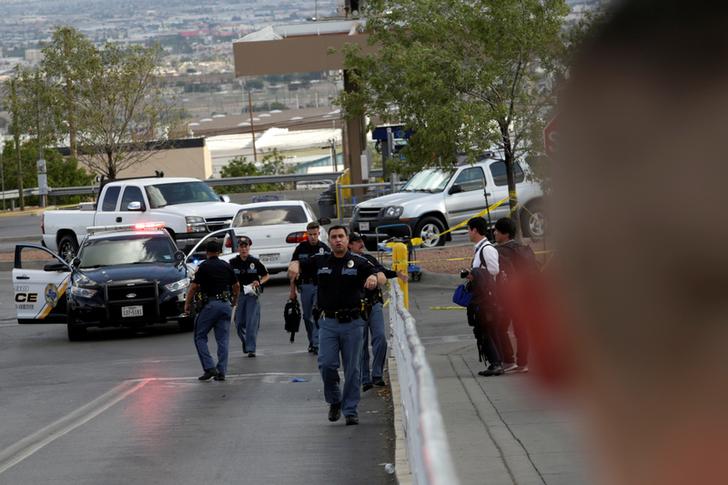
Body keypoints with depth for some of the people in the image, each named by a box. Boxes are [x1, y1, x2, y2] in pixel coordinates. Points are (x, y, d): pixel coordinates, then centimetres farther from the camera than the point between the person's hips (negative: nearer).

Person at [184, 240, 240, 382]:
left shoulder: (204, 266, -5)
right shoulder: (226, 266, 9)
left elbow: (194, 287, -9)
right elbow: (236, 286, 15)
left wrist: (187, 304, 0)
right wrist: (234, 301, 30)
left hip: (210, 304, -5)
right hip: (226, 304, 5)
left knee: (200, 336, 6)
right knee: (223, 339, 7)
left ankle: (209, 368, -6)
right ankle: (221, 371, 3)